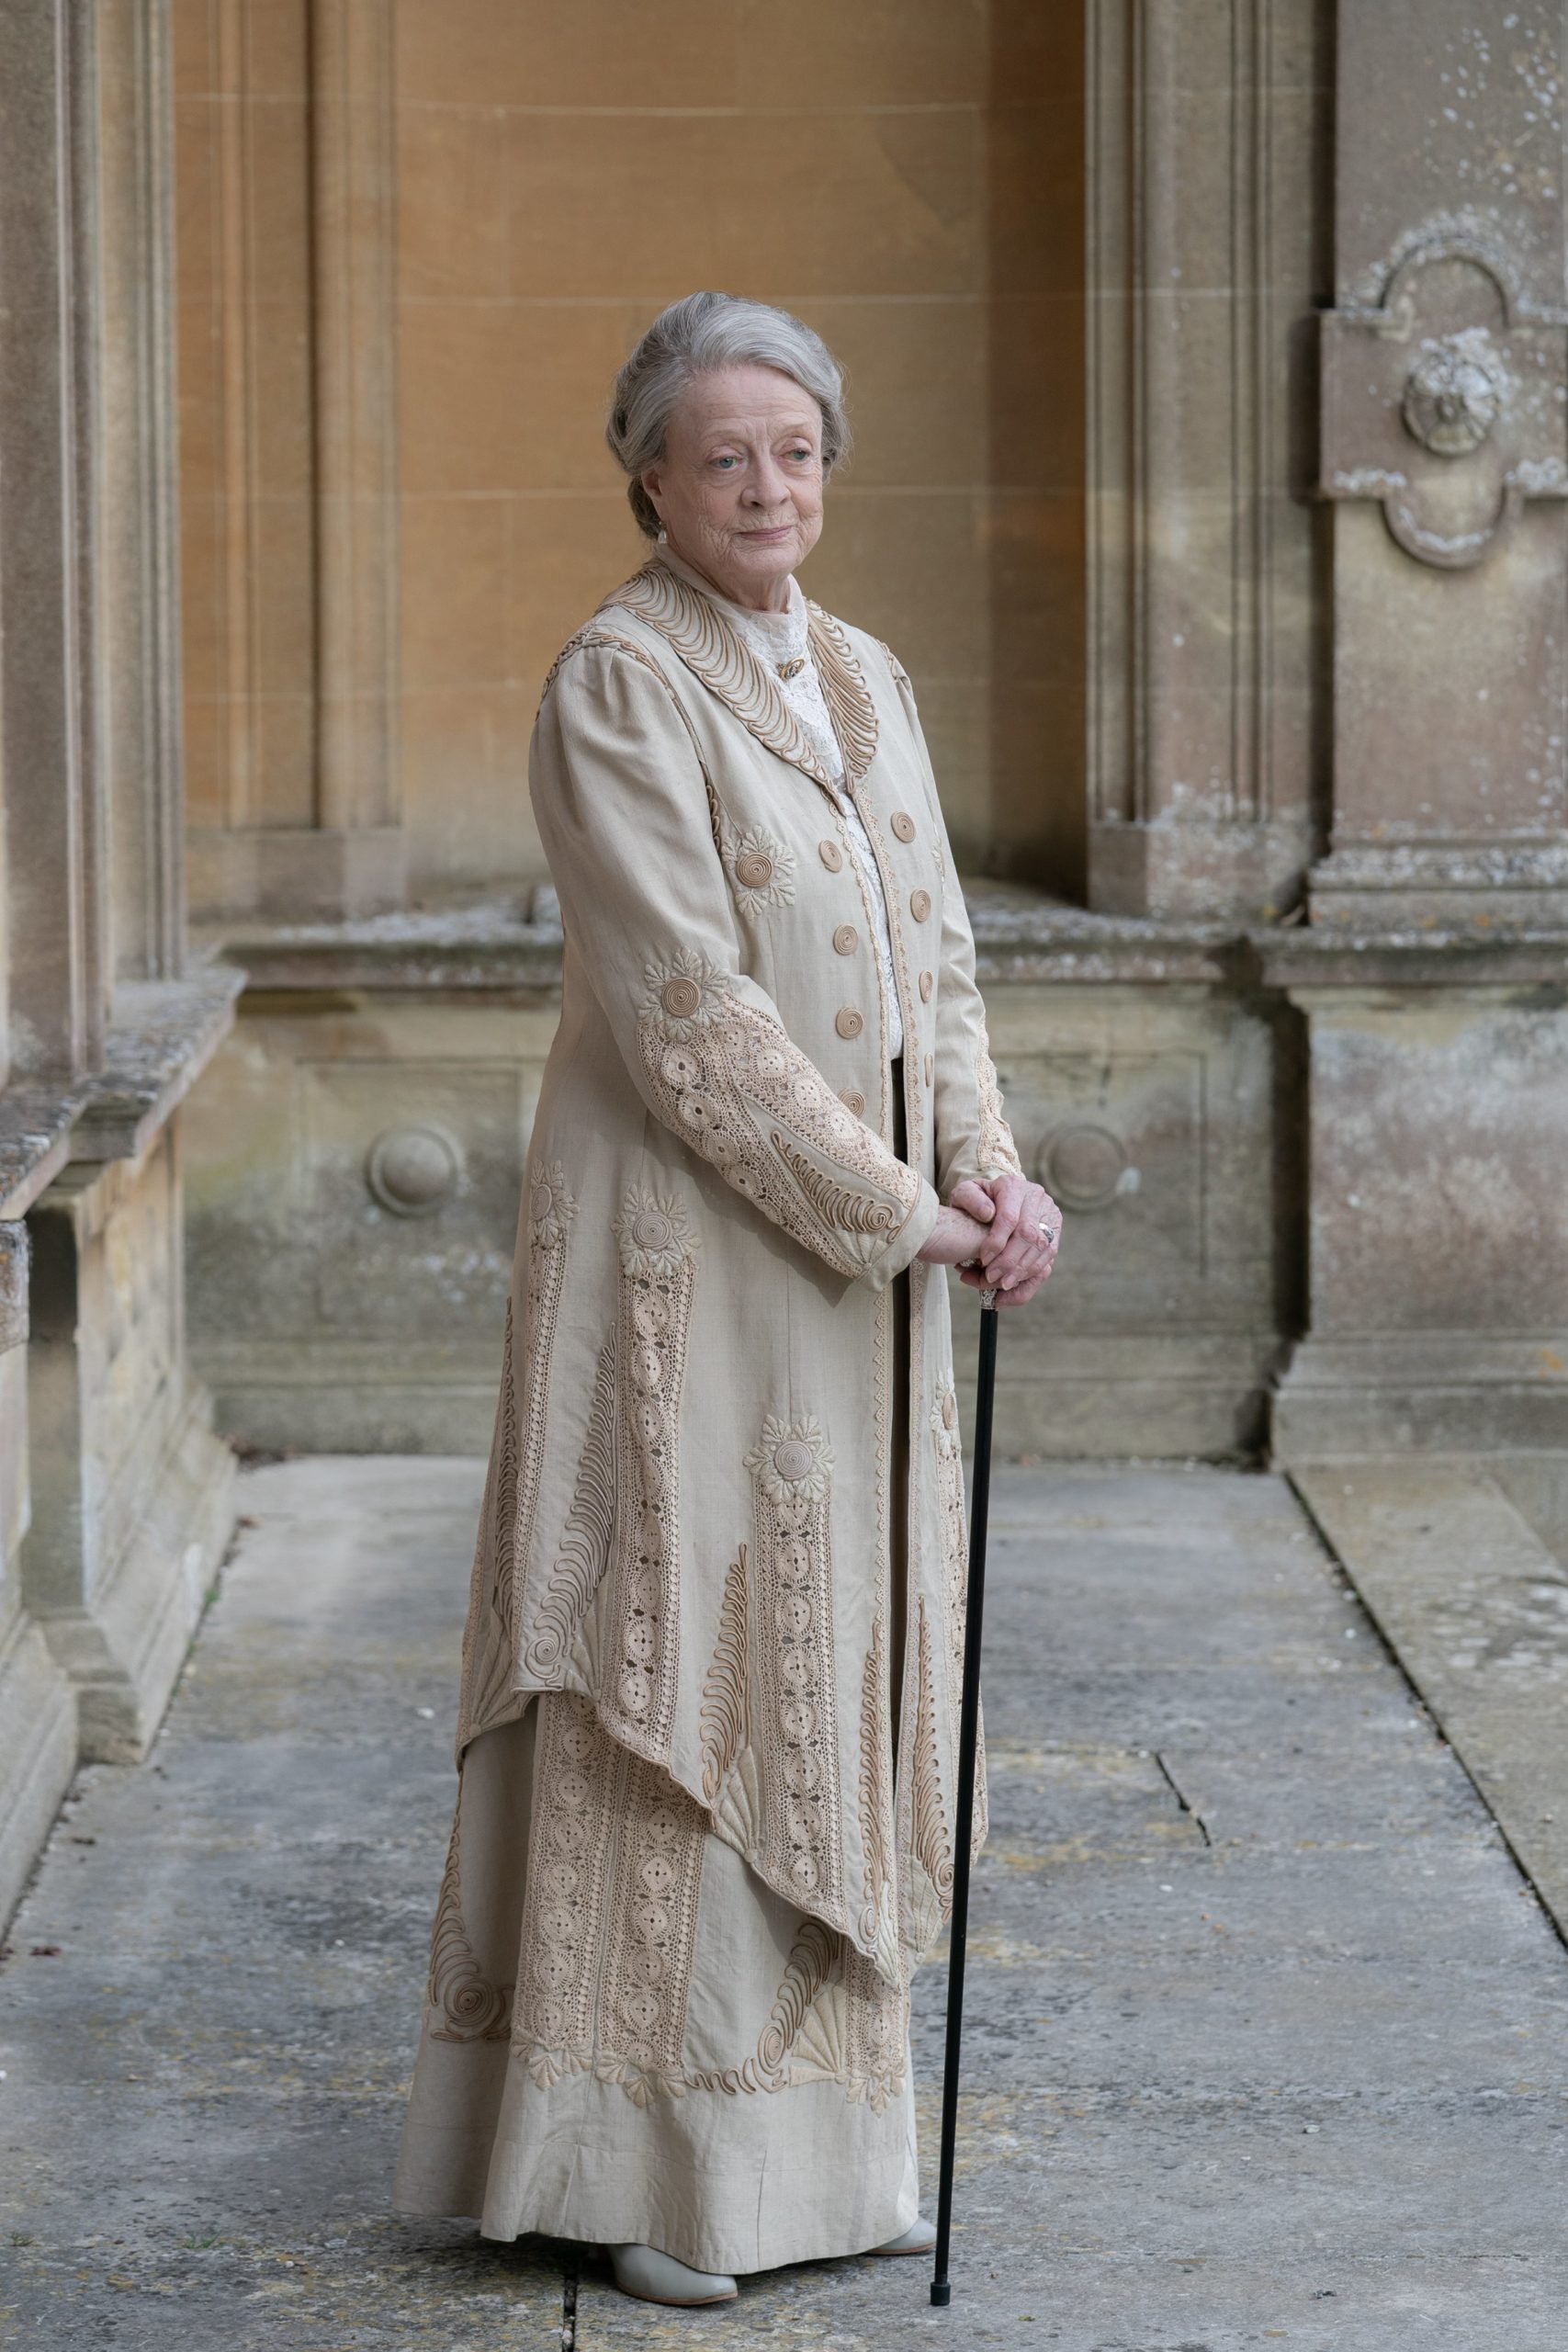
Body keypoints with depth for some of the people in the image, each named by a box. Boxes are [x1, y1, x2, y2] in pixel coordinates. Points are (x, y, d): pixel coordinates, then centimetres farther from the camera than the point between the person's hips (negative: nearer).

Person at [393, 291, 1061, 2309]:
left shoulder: (863, 680, 12)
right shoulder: (618, 684, -12)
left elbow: (928, 956, 11)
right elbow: (687, 1012, -18)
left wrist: (986, 1165, -6)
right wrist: (893, 1208, -16)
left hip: (861, 1257, 8)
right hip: (688, 1253, -8)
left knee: (831, 1663, 11)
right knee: (675, 1663, -3)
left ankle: (796, 2106, 21)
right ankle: (643, 2157, 5)